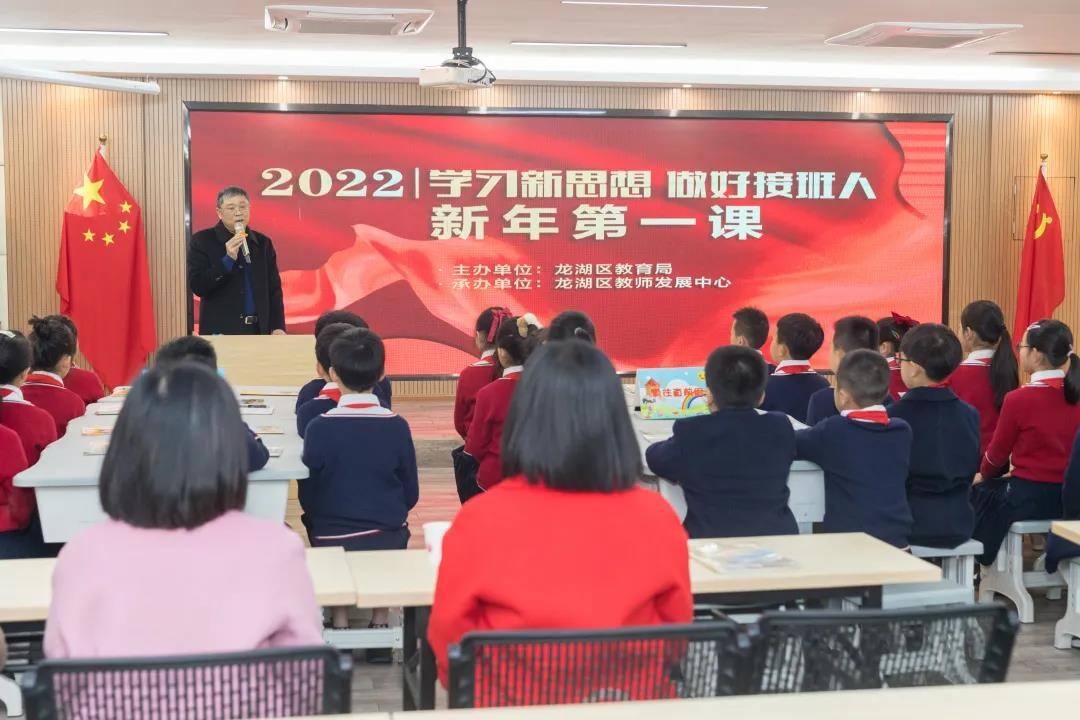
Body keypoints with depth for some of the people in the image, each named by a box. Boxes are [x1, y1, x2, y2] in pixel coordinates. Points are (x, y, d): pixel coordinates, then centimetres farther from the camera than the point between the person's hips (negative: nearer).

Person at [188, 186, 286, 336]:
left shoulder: (263, 243, 10)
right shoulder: (202, 241, -1)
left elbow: (273, 289, 9)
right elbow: (197, 286, -9)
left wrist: (278, 327, -2)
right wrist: (228, 260, -17)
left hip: (259, 330, 3)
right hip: (220, 332, -3)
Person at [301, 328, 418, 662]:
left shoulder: (320, 427, -14)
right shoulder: (396, 426, -10)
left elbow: (307, 495, -5)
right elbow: (411, 494, -2)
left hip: (332, 540, -1)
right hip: (389, 540, 1)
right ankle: (380, 624, 24)